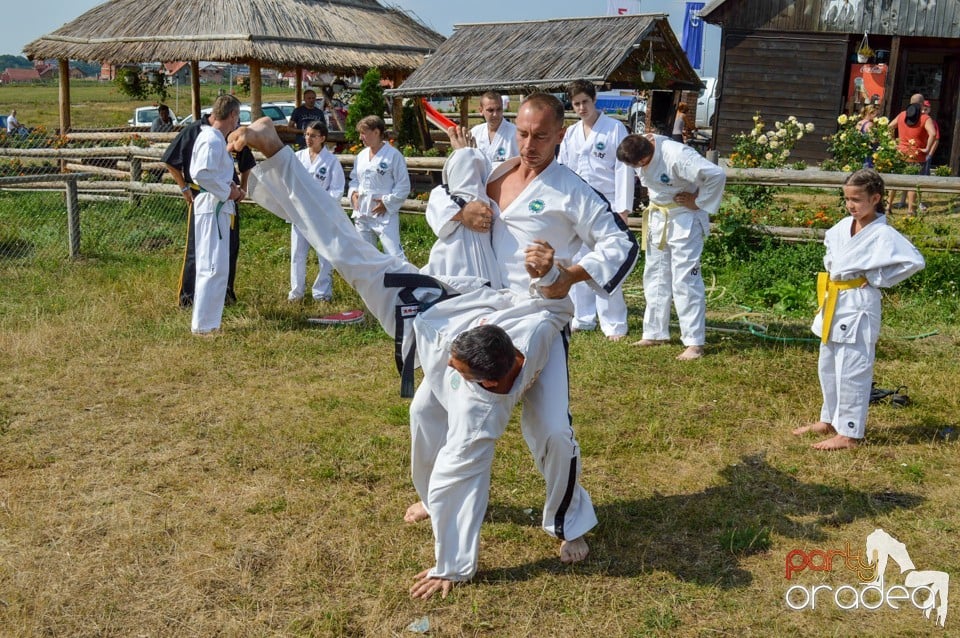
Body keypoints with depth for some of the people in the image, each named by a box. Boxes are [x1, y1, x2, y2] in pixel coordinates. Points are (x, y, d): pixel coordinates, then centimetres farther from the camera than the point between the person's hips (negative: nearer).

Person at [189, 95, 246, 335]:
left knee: (214, 268, 16)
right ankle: (202, 324, -3)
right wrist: (227, 192, -17)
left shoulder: (217, 139, 15)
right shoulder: (212, 140, -16)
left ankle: (207, 321, 24)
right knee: (214, 268, -9)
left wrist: (231, 187, 7)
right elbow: (201, 174, -26)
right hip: (212, 209, -11)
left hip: (218, 208, 11)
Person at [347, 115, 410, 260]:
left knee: (394, 255, -12)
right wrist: (353, 193, 1)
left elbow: (403, 186, -9)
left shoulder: (393, 155, -10)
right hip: (362, 213, 7)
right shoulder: (361, 156, 9)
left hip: (385, 214, -7)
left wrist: (387, 202, -14)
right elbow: (354, 178, 20)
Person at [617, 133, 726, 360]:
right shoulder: (641, 149, -8)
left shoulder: (677, 156, -31)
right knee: (655, 276, 15)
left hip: (685, 219, -8)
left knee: (685, 280, -8)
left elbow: (716, 175, -33)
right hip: (657, 218, 8)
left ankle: (694, 343, -2)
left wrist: (698, 202, -21)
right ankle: (655, 333, 28)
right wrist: (654, 196, 7)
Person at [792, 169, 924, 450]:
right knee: (828, 367, 18)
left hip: (858, 306, -8)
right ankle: (830, 420, 33)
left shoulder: (883, 234, -17)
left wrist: (877, 279, -18)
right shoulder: (844, 226, 6)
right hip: (834, 303, 9)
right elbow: (830, 243, 28)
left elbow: (913, 260, -24)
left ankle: (849, 433, 7)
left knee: (851, 371, -2)